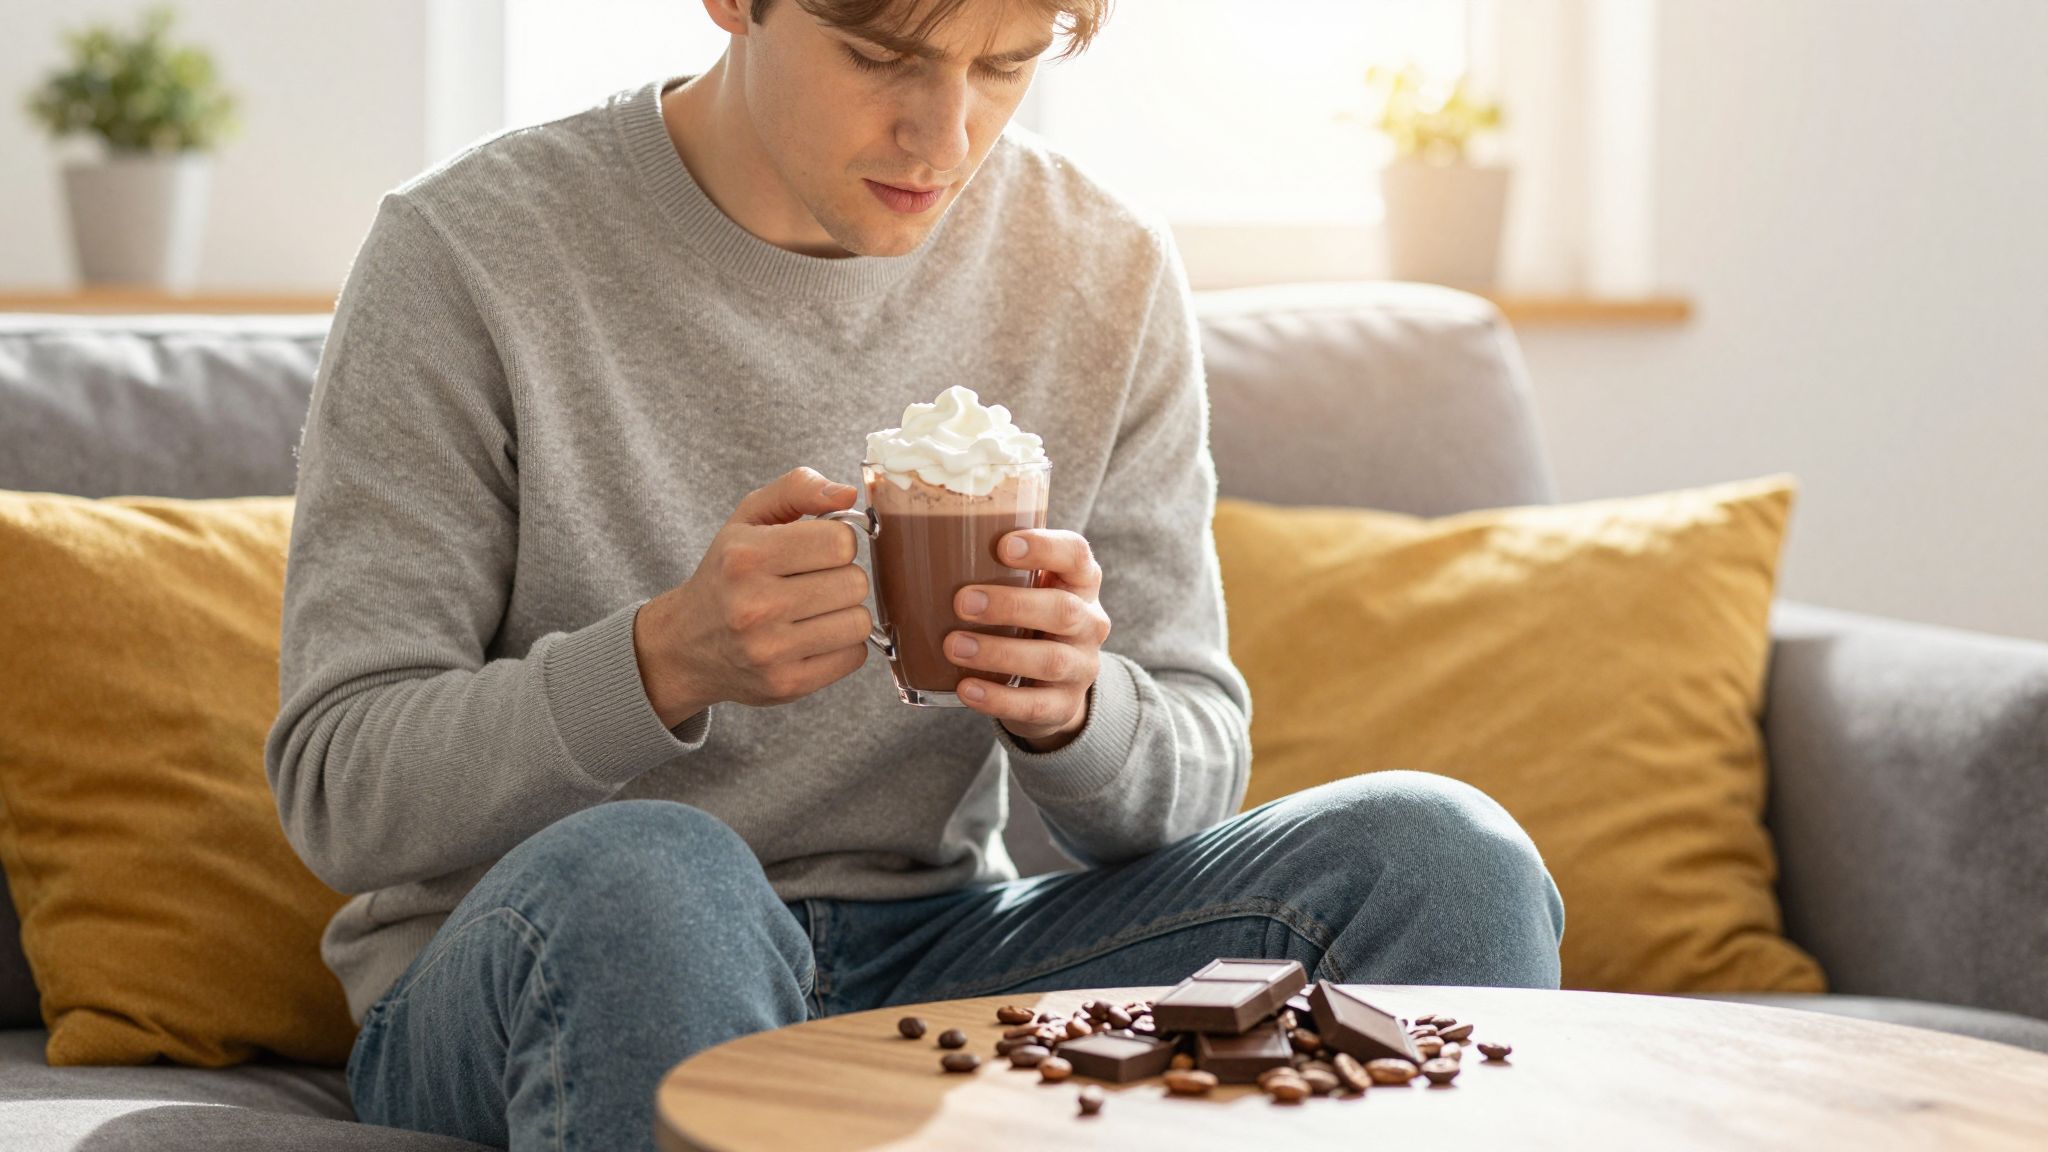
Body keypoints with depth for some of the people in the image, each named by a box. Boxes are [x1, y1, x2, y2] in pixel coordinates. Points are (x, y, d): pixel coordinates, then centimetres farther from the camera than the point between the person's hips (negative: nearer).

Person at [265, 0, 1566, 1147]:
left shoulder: (1108, 276, 2)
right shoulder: (470, 254, -9)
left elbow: (1196, 772, 4)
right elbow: (340, 787, -10)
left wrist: (1073, 709, -20)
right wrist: (667, 663, -27)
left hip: (937, 965, 3)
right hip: (515, 994, -3)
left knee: (1434, 854, -18)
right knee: (642, 881, -39)